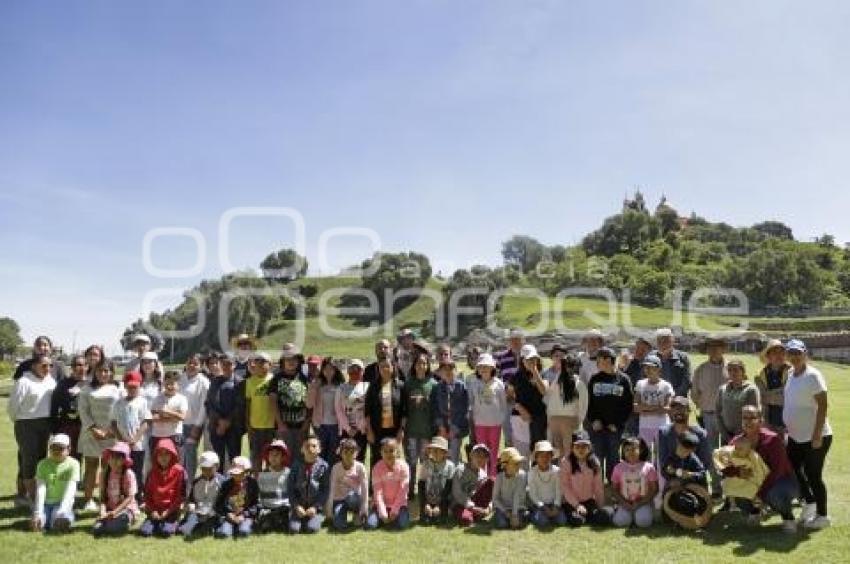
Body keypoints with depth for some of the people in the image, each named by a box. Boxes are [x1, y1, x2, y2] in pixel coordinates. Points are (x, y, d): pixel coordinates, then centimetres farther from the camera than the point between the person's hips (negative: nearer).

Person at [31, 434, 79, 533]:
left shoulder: (73, 464, -4)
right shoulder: (43, 464, 3)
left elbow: (70, 490, -13)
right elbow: (40, 489, -8)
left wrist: (61, 510, -26)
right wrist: (38, 513, -19)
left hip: (63, 503, -2)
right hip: (46, 503, 2)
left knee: (62, 522, -32)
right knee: (37, 524, -27)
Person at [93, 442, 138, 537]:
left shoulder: (128, 474, -10)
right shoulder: (105, 474, 3)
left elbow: (130, 497, -13)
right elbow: (103, 496, 1)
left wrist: (115, 511, -19)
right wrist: (103, 511, -16)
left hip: (126, 508, -4)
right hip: (110, 509, 4)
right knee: (96, 530, -22)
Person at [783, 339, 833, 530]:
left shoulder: (812, 375, -18)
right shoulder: (791, 373, 7)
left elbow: (823, 405, -21)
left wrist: (817, 435, -23)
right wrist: (788, 426, 18)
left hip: (815, 438, -8)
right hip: (796, 436, 8)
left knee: (813, 475, 1)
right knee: (793, 469, 16)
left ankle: (822, 515, 18)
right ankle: (810, 502, 35)